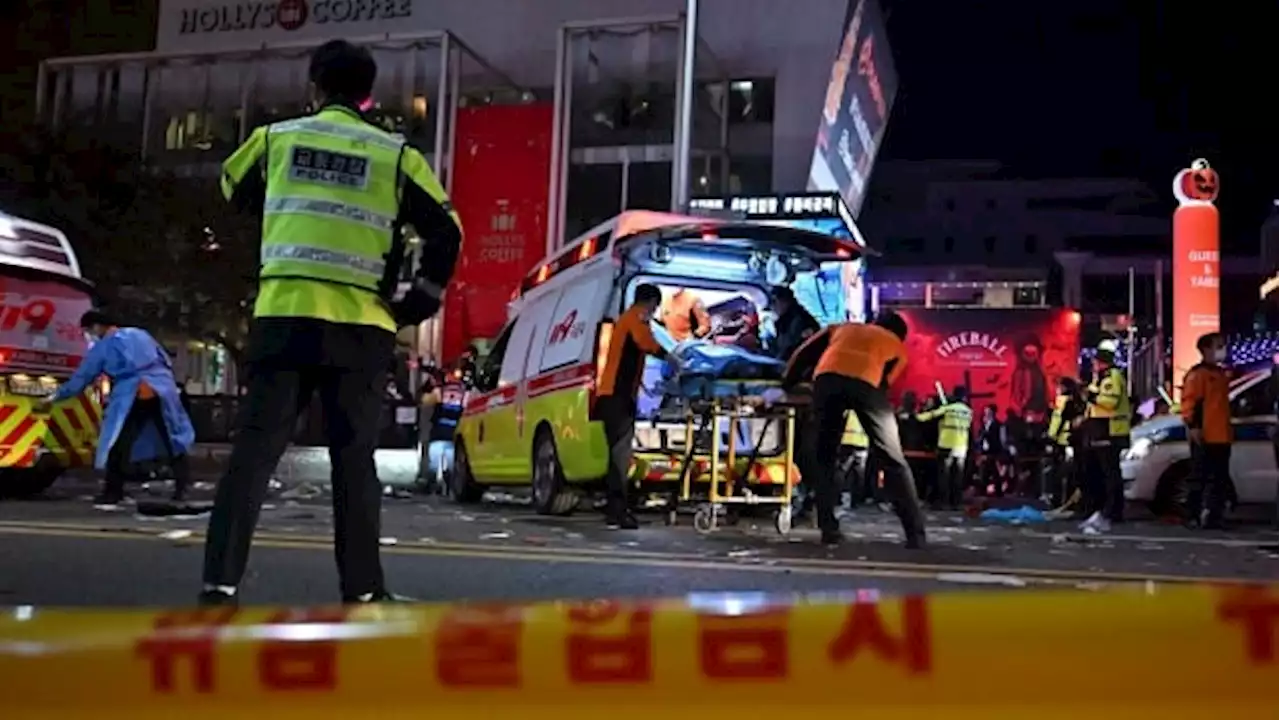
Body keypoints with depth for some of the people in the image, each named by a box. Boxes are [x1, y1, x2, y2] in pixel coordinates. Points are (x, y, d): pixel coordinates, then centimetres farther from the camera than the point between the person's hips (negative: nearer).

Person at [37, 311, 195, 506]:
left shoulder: (102, 348, 9)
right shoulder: (140, 334, 19)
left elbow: (80, 378, 13)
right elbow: (167, 362, 21)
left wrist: (53, 398, 21)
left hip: (131, 397, -4)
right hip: (161, 391, 4)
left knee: (119, 445, 4)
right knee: (173, 439, 10)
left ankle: (113, 491, 4)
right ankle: (182, 487, 10)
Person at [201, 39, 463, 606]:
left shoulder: (275, 139, 11)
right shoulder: (395, 155, 5)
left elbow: (235, 191, 30)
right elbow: (446, 232, 2)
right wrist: (419, 303, 11)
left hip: (283, 316, 1)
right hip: (359, 328, -1)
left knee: (254, 448, 3)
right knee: (354, 458, 7)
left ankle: (220, 582, -2)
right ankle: (362, 590, 11)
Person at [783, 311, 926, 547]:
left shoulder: (842, 328, 39)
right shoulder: (898, 346, 33)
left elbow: (804, 354, 32)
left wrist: (787, 383, 43)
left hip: (828, 378, 2)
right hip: (866, 383, -1)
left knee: (823, 458, 14)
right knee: (892, 461, 7)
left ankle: (829, 530, 7)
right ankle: (915, 533, 3)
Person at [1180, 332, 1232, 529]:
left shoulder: (1221, 374, 20)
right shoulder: (1197, 374, -8)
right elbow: (1189, 402, -15)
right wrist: (1193, 426, -22)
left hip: (1221, 436, 9)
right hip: (1204, 437, -9)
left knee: (1220, 479, 8)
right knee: (1200, 477, -5)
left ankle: (1213, 516, 13)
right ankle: (1193, 516, -1)